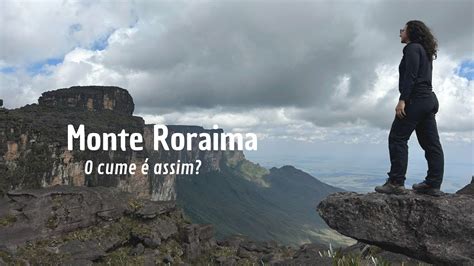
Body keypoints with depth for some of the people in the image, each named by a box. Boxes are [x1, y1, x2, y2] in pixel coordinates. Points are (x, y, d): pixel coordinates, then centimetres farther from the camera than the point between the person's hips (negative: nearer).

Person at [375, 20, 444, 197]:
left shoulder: (413, 48, -3)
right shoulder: (425, 51, 26)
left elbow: (410, 76, -16)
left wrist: (402, 100, -22)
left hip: (416, 99, -10)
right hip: (430, 99, 10)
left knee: (397, 138, -10)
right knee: (431, 143, 4)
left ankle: (396, 183, -13)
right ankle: (433, 185, 6)